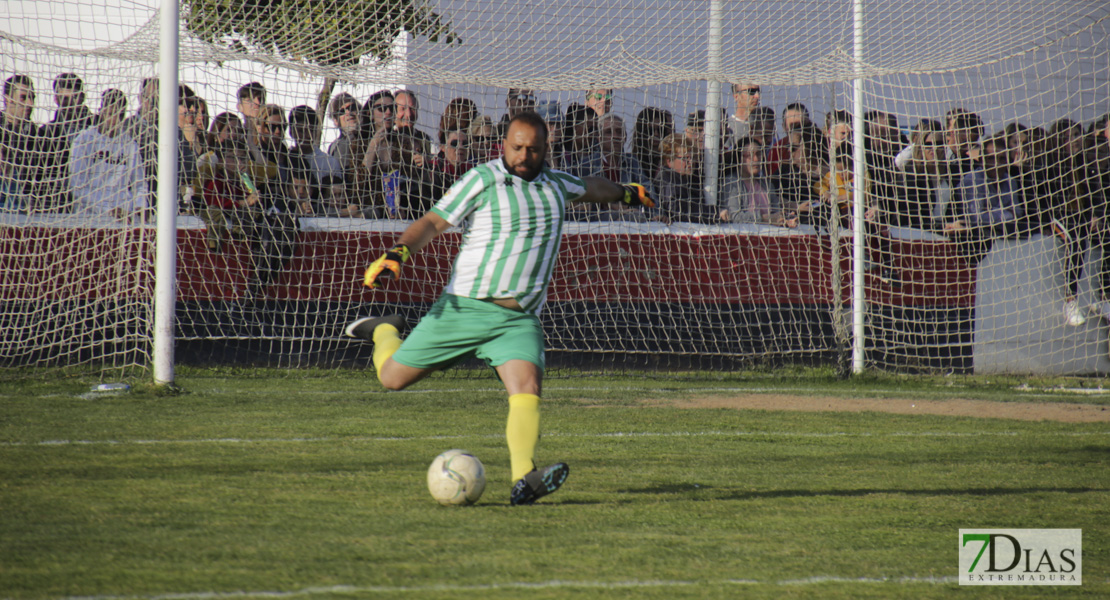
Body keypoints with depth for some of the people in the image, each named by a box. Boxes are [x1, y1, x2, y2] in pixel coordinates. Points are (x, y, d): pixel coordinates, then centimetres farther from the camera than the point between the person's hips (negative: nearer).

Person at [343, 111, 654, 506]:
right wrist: (397, 255, -22)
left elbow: (589, 188, 38)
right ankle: (385, 332, 40)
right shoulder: (482, 180, -3)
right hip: (465, 306, -3)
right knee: (392, 377, 5)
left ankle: (523, 481, -36)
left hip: (519, 321, 3)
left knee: (526, 388, -24)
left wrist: (625, 193, 53)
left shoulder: (556, 185, 14)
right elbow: (434, 221, -7)